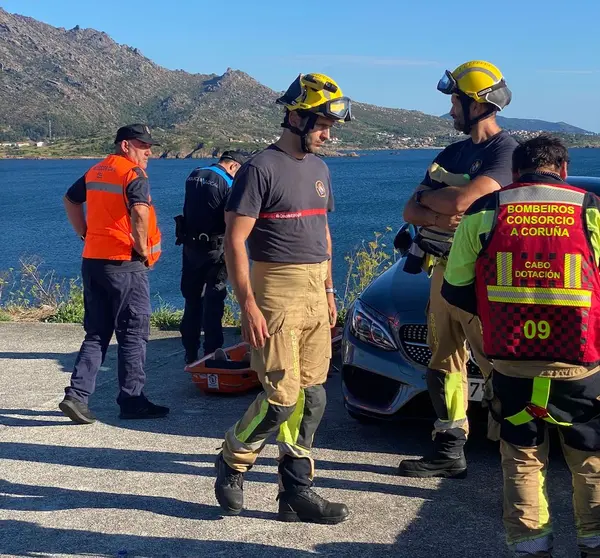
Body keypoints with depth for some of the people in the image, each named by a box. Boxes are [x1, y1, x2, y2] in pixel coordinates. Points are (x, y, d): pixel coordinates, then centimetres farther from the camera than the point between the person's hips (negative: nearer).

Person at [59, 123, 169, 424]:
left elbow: (70, 200, 26)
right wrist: (142, 249, -15)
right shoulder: (134, 175, -11)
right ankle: (132, 401, 9)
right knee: (133, 334, 3)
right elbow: (140, 211, -28)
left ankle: (76, 395, 5)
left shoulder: (95, 171, 14)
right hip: (125, 264, -7)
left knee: (96, 334, 13)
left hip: (93, 260, 7)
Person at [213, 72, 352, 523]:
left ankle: (296, 491, 17)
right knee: (281, 397, -7)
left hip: (315, 296, 8)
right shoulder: (261, 169, -10)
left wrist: (329, 292, 18)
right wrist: (248, 306, -19)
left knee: (312, 398, 7)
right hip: (276, 295, -7)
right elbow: (234, 241, -14)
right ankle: (232, 462, 18)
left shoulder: (319, 169, 14)